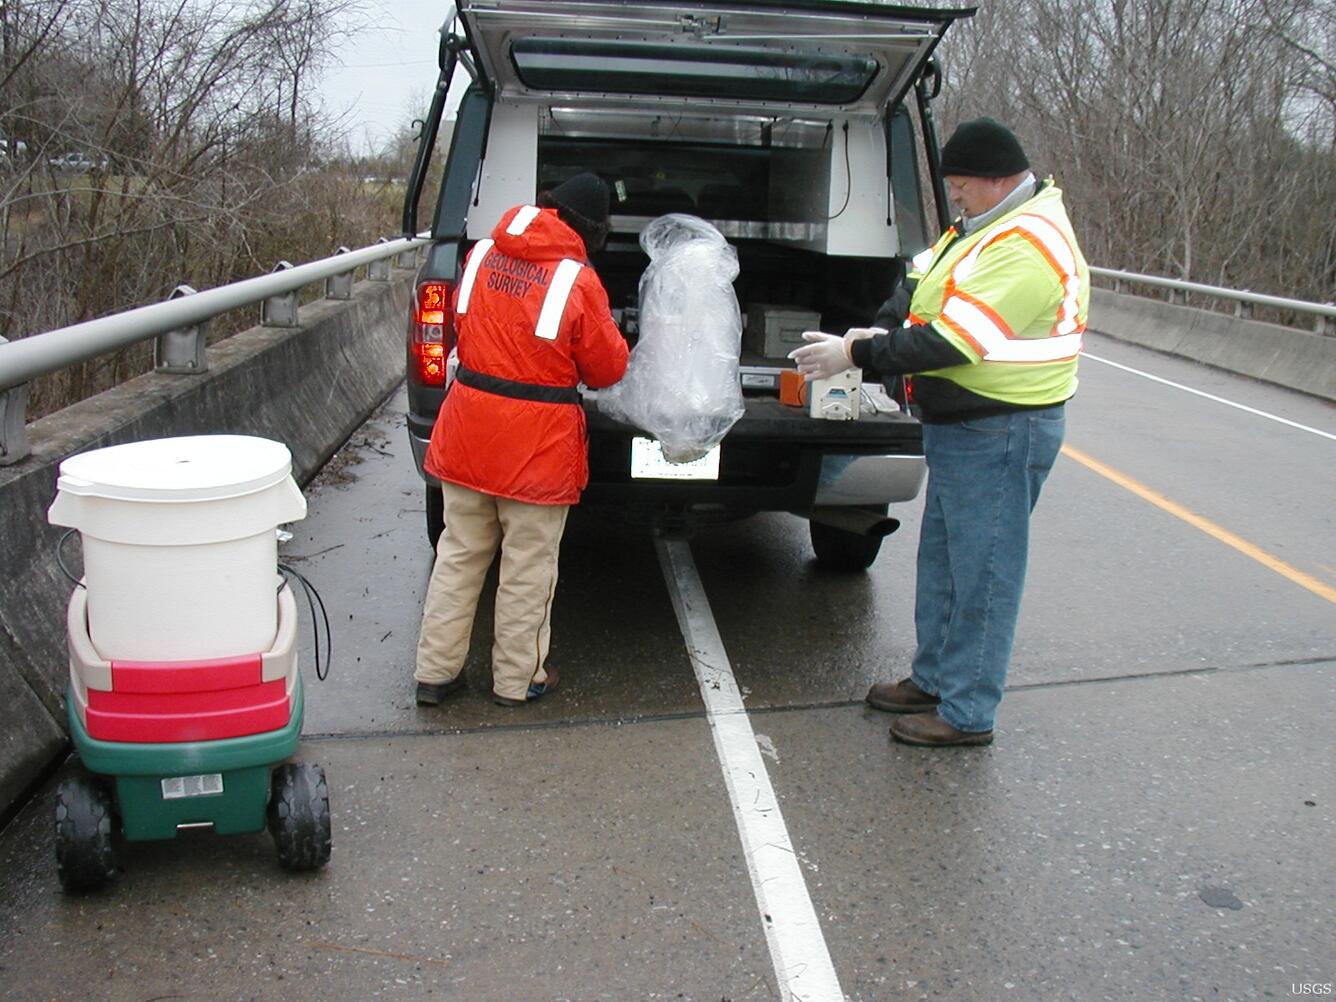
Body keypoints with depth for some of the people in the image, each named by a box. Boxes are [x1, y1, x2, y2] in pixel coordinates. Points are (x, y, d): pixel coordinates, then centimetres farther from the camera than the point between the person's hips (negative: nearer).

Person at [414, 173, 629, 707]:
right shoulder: (578, 281, -14)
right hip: (538, 443, -5)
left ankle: (435, 671, 22)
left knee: (459, 553, 15)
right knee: (528, 566, 9)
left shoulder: (480, 256, 3)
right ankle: (518, 678, 21)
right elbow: (607, 367, -5)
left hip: (466, 432, 5)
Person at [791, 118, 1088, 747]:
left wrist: (858, 354, -20)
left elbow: (953, 341, -26)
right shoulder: (983, 227, 11)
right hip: (958, 426, 11)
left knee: (982, 574, -1)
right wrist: (879, 330, -7)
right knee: (941, 560, 20)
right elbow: (919, 284, 13)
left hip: (1000, 435, -10)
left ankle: (967, 713, 11)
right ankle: (933, 678, 35)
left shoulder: (1026, 248, -22)